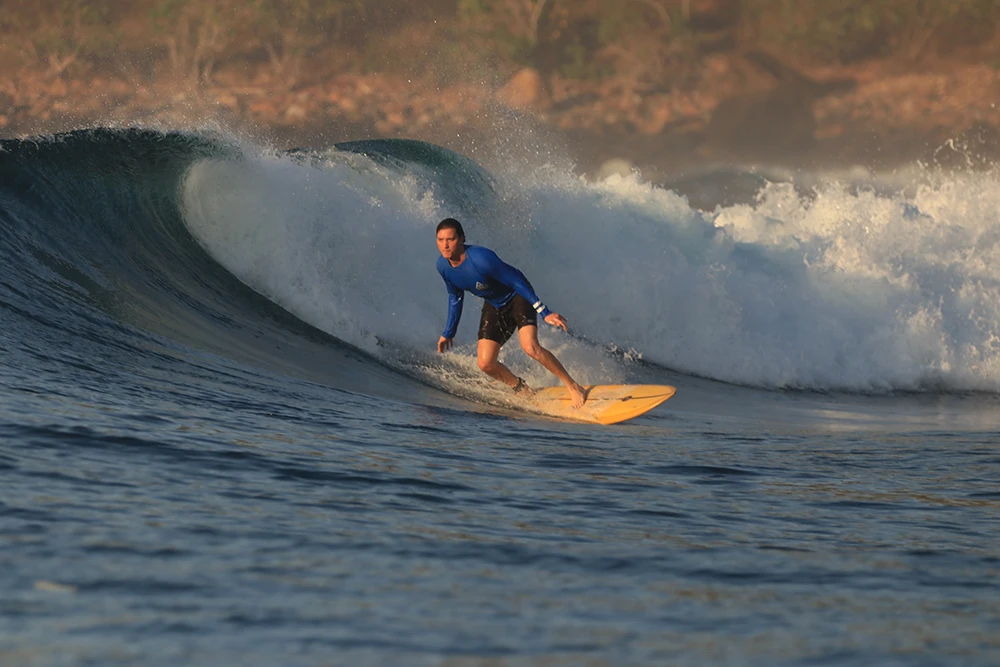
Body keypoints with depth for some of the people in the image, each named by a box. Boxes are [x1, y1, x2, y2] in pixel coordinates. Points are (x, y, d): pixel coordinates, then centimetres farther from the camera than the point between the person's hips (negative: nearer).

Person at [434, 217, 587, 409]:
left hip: (517, 297, -6)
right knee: (486, 364, -8)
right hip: (493, 306, 6)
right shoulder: (443, 266, -12)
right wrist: (448, 333, 13)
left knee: (530, 347, -28)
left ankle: (573, 386, -13)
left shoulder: (481, 258, -33)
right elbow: (455, 298, 7)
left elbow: (516, 282, -26)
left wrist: (545, 312, -28)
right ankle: (523, 391, 17)